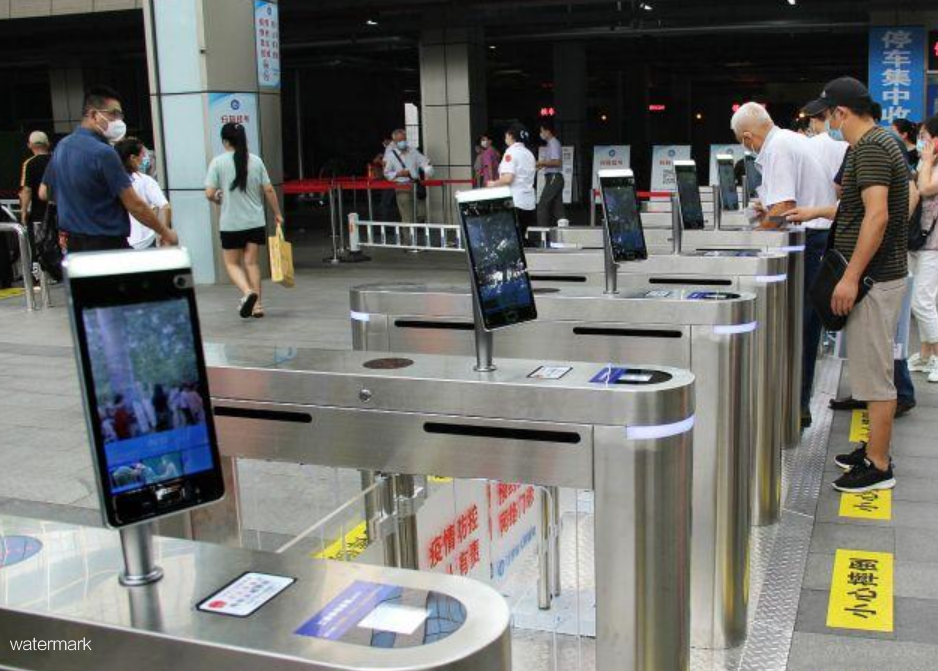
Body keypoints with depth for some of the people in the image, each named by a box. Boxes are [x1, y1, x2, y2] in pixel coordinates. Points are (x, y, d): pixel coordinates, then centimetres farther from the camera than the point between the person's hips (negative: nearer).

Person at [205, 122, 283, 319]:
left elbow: (209, 193, -10)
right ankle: (256, 304, 8)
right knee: (252, 262, 9)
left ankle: (247, 292, -17)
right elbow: (269, 190, 2)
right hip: (256, 221, 3)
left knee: (232, 263, 8)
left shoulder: (218, 162, -7)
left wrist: (218, 199, 12)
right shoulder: (256, 160, 2)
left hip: (231, 223, -3)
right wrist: (277, 214, 13)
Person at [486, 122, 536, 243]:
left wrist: (494, 184, -2)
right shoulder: (529, 153, 14)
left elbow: (508, 178, -19)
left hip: (515, 201, -7)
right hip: (529, 202, 7)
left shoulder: (511, 152, -8)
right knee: (522, 236, 9)